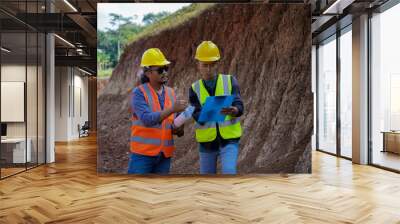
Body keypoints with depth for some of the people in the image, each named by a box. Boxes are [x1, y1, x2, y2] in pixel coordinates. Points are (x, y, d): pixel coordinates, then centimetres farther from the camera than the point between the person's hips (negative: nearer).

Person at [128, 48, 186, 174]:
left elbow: (172, 126, 10)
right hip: (143, 152, -5)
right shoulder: (139, 93, -10)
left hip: (164, 154, 5)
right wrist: (172, 109, -31)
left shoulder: (170, 92, 6)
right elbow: (147, 119, -24)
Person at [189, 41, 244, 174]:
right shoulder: (195, 89, -1)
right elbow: (198, 116, -14)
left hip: (229, 140, -2)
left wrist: (232, 110, -39)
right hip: (207, 142, 2)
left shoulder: (230, 81, -4)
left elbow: (239, 107, -16)